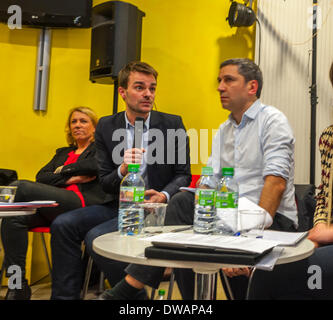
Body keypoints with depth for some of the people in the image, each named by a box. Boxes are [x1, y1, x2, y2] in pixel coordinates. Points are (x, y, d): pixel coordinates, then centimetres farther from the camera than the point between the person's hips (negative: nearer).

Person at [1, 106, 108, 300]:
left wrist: (63, 171, 6)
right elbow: (41, 177, 18)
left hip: (85, 203, -6)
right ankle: (18, 287, -21)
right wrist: (69, 178, 1)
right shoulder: (62, 153, 34)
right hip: (52, 206, 6)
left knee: (20, 186, -24)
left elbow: (95, 166, -7)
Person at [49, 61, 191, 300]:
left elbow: (184, 174, 0)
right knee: (63, 225, -13)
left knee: (97, 236, -25)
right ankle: (66, 295, -1)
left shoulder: (172, 124, -2)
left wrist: (164, 196, -20)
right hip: (119, 205, 5)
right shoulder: (106, 127, 5)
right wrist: (123, 170, -20)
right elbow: (105, 183, 3)